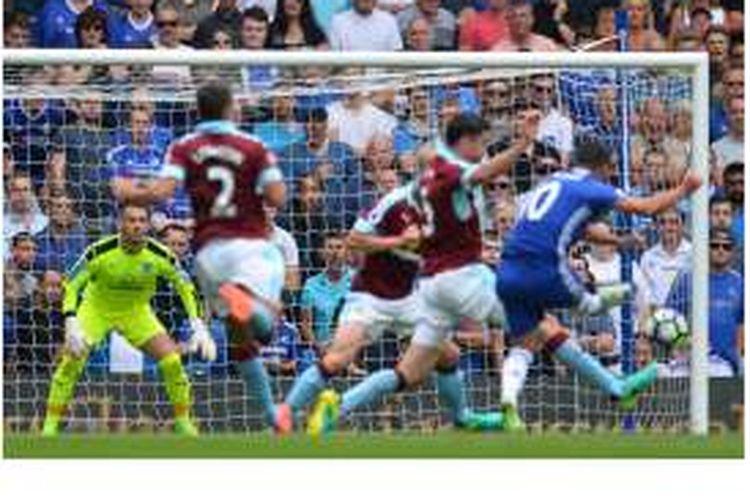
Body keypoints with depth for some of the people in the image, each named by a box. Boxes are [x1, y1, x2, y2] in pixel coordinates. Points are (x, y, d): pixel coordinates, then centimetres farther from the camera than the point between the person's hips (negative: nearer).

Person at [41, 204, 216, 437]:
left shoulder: (159, 255, -20)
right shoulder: (99, 252, -27)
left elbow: (186, 287, -8)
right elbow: (71, 285, -20)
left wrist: (199, 328, -17)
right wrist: (71, 324, -34)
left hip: (136, 312, 2)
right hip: (96, 310, -2)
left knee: (172, 361, -13)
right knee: (71, 361, -21)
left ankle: (183, 423, 4)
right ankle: (50, 426, -11)